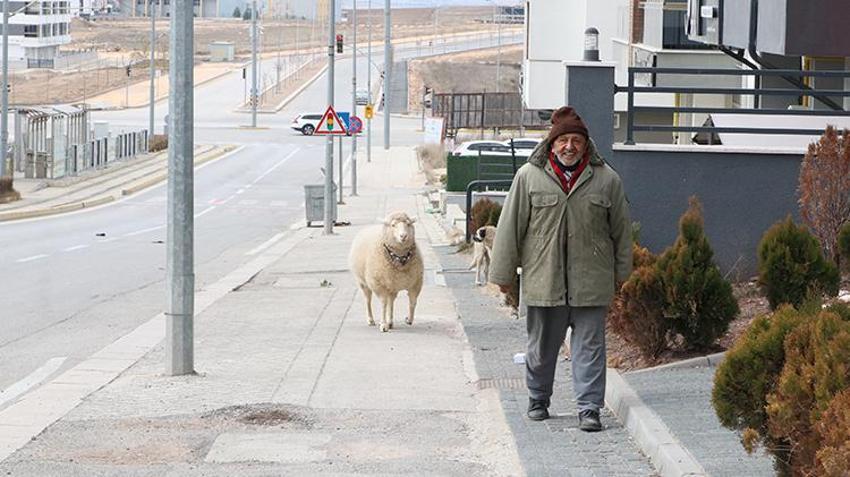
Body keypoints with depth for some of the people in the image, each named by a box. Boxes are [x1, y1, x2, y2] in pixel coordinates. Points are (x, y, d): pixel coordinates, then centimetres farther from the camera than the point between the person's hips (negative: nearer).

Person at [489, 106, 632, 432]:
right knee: (542, 344, 12)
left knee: (590, 345, -2)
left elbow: (621, 229, 11)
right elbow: (510, 226, 3)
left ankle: (589, 408, 1)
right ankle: (538, 400, 30)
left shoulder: (606, 179, 2)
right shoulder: (529, 176, -1)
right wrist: (504, 272, 3)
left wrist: (621, 272, 14)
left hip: (591, 281, 0)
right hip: (543, 279, 0)